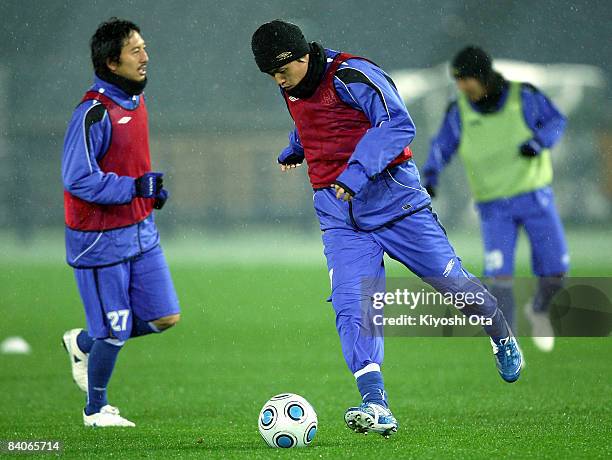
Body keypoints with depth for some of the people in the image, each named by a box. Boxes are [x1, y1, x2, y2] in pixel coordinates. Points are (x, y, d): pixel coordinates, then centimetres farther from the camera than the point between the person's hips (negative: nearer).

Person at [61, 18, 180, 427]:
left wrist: (153, 190, 7)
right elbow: (78, 178, -25)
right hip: (102, 238, -8)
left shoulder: (136, 100, 7)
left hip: (141, 231, 8)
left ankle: (83, 343, 28)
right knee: (115, 331, 0)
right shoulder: (95, 113, -21)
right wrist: (135, 188, -25)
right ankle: (96, 410, 23)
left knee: (165, 317, 6)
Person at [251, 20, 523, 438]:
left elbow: (399, 125, -26)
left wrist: (359, 169, -33)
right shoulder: (292, 91, 8)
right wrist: (296, 149, 28)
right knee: (351, 306, -15)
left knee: (451, 279, 5)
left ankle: (502, 337, 35)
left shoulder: (352, 76, -16)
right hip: (340, 215, 5)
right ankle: (376, 407, -24)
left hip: (392, 196, -5)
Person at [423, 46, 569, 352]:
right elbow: (442, 147, 0)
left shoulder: (523, 96, -9)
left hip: (535, 194, 0)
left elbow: (556, 122, -2)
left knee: (555, 271, -4)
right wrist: (430, 177, -18)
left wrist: (538, 142, -22)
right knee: (500, 275, -15)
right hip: (494, 205, 0)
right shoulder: (460, 111, -6)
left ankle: (539, 309, 30)